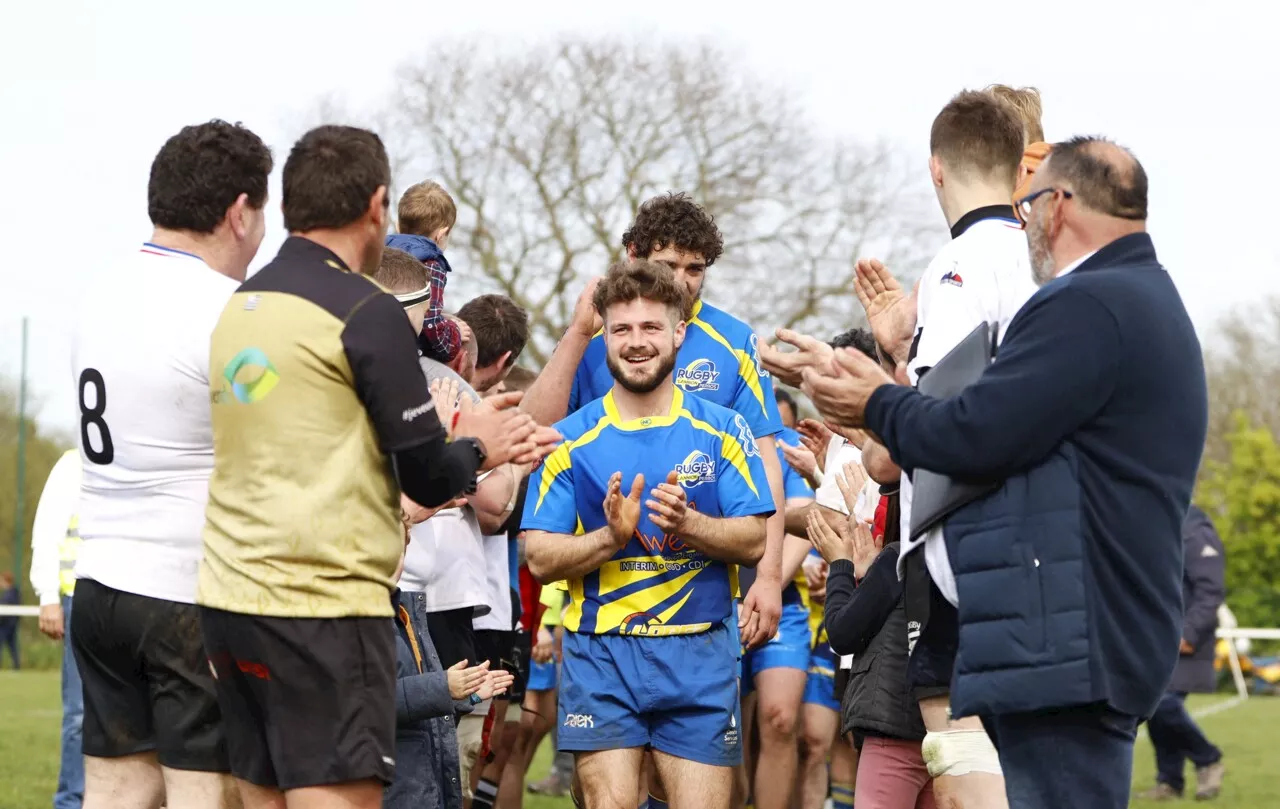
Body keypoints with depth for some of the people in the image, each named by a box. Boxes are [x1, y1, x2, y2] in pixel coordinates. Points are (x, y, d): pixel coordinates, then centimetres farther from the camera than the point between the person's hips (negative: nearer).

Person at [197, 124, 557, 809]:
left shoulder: (235, 308, 12)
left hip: (228, 599, 7)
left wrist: (450, 436, 20)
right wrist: (477, 449, 13)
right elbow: (429, 480, -8)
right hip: (324, 606, -7)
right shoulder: (367, 314, -9)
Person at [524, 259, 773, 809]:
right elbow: (539, 557, 1)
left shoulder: (721, 431, 6)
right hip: (600, 654, 0)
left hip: (698, 656, 1)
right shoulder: (571, 439, 5)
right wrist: (612, 537, -17)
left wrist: (686, 523, -16)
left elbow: (753, 540, 2)